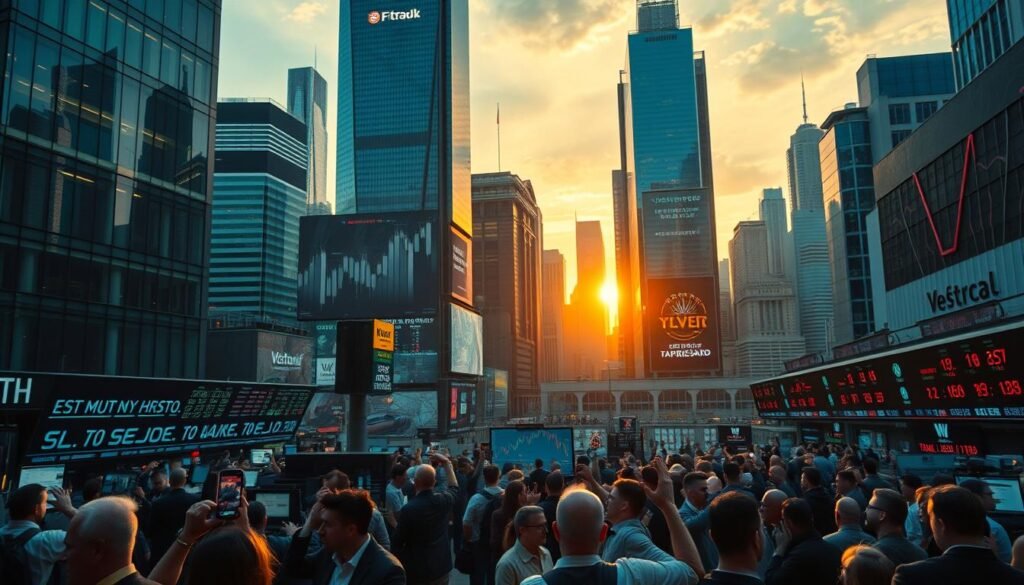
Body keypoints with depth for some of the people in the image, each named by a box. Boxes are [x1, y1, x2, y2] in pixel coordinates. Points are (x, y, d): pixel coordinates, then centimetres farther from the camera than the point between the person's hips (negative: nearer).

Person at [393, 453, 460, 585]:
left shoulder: (408, 509, -21)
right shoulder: (444, 500, -8)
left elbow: (398, 542, -12)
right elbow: (454, 487, 17)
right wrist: (447, 463, 23)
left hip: (416, 570, -4)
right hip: (441, 567, 4)